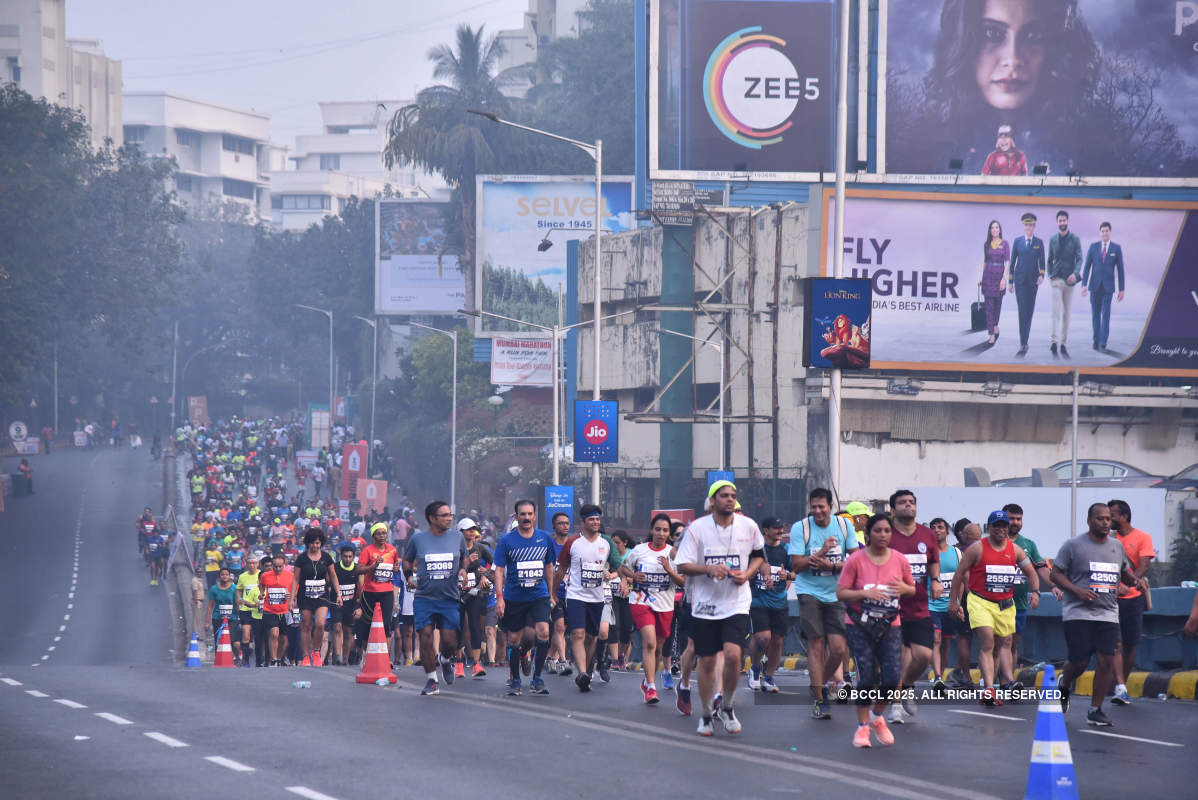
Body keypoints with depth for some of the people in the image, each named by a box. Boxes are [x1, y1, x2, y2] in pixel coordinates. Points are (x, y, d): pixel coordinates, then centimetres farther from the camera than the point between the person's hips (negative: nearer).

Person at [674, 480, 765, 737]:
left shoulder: (748, 526, 1)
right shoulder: (697, 528, -5)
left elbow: (759, 554, 17)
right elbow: (682, 565, -4)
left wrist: (747, 573, -2)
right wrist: (709, 569, -21)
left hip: (737, 603, 0)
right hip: (705, 605, 0)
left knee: (733, 655, -17)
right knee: (707, 661, 5)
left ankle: (728, 708, 6)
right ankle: (706, 715, 22)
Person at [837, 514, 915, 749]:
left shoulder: (900, 560, 3)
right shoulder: (856, 560, -7)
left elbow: (912, 590, 15)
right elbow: (841, 593, -7)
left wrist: (905, 589, -9)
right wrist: (866, 593, -22)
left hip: (890, 626, 2)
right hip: (859, 626, -2)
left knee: (892, 677, -10)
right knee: (867, 677, -8)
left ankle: (877, 717, 18)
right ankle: (862, 727, 10)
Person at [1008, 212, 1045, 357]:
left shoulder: (1039, 243, 4)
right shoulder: (1017, 241, 4)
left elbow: (1042, 261, 1)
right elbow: (1012, 262, 7)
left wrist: (1041, 275, -17)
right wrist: (1010, 281, 5)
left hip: (1033, 280, 1)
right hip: (1020, 279, -1)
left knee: (1030, 310, 7)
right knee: (1022, 310, -13)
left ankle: (1024, 343, 22)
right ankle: (1023, 344, -18)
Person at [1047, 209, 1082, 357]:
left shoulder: (1075, 239, 1)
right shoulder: (1053, 239, 7)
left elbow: (1079, 259, -5)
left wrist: (1075, 273, -22)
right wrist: (1050, 275, 3)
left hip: (1069, 279, 0)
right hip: (1056, 279, 0)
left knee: (1066, 313, 5)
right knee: (1056, 310, -14)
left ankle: (1064, 344, 10)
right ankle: (1055, 342, -24)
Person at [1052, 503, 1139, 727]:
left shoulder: (1117, 547, 13)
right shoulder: (1073, 545, -3)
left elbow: (1125, 574, 27)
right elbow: (1055, 574, -2)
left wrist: (1136, 581, 3)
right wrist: (1077, 590, -16)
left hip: (1108, 614, 4)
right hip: (1078, 613, -4)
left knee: (1107, 661, -7)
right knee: (1080, 662, -7)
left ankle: (1095, 711, 3)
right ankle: (1064, 685, 28)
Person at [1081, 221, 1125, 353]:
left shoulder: (1116, 248, 1)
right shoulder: (1093, 247, 3)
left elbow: (1120, 269, 3)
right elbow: (1087, 267, 2)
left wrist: (1121, 289, 0)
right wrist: (1084, 285, -7)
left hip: (1108, 287, -2)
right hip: (1095, 286, 2)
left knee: (1106, 314, -10)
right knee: (1095, 314, 8)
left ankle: (1102, 345, -13)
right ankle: (1096, 341, 20)